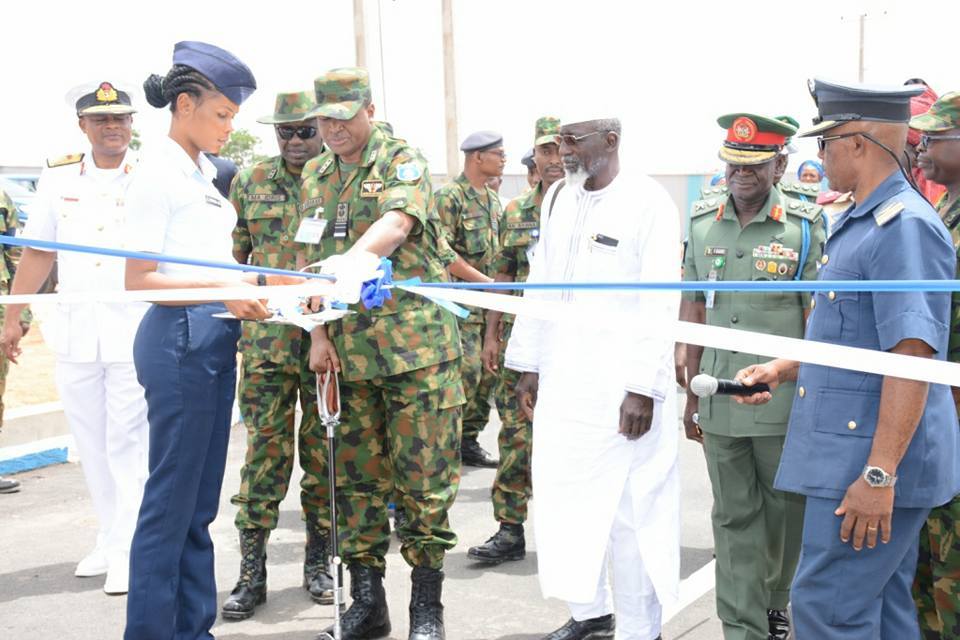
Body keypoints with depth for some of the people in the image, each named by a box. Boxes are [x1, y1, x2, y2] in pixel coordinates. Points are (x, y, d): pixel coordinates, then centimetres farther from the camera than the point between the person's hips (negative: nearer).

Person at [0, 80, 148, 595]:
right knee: (91, 443, 11)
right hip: (75, 333, 4)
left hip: (135, 333, -4)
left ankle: (129, 551, 4)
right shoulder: (58, 178, 8)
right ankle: (109, 539, 24)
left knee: (127, 442, -3)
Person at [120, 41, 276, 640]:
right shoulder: (159, 173, -11)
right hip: (179, 339, -9)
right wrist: (224, 290, -22)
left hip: (215, 338, 9)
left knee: (200, 500, 12)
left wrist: (254, 282, 4)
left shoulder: (205, 171, 14)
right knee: (172, 499, -3)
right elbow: (139, 280, -14)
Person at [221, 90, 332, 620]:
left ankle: (317, 561, 21)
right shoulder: (250, 182, 9)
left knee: (324, 449, 7)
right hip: (266, 335, 1)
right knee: (264, 448, 1)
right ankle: (251, 572, 7)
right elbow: (235, 255, 14)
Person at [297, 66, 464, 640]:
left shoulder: (403, 161, -3)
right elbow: (308, 259, 13)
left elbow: (396, 226, -22)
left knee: (423, 478, -2)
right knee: (356, 476, 9)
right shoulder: (315, 175, 14)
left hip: (415, 342, -5)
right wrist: (319, 334, 2)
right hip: (347, 349, 5)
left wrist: (346, 262, -40)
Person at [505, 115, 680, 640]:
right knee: (561, 500, 11)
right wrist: (528, 365, 13)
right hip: (560, 380, 7)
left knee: (627, 511, 1)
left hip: (619, 386, -6)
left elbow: (660, 304, -13)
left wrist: (644, 388, -17)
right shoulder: (558, 199, 11)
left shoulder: (648, 203, -9)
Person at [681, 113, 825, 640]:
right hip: (720, 400, 3)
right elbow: (693, 309, 8)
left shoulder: (805, 226, -6)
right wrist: (692, 393, 8)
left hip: (782, 404, -2)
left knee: (784, 512, 13)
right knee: (734, 517, 8)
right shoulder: (702, 222, 4)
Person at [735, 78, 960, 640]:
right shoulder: (861, 223, 16)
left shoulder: (905, 226, -18)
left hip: (874, 463, -10)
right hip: (850, 454, 10)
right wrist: (785, 368, 16)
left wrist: (879, 473, -27)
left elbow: (912, 353, -25)